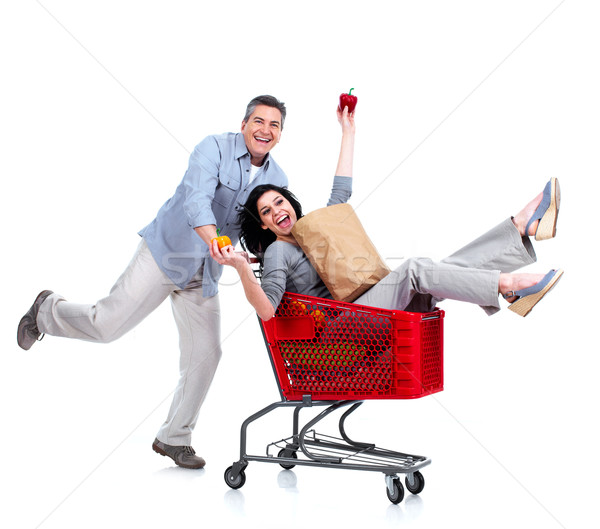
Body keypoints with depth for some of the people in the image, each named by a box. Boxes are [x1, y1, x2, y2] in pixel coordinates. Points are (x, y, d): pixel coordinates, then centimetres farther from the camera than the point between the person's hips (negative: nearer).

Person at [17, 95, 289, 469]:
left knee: (206, 353, 0)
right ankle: (48, 310, 25)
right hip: (165, 253, -5)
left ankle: (175, 438, 17)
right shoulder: (215, 148, -13)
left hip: (204, 274, 5)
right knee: (107, 326, -8)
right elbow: (196, 200, -30)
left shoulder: (277, 180, 4)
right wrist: (218, 244, -46)